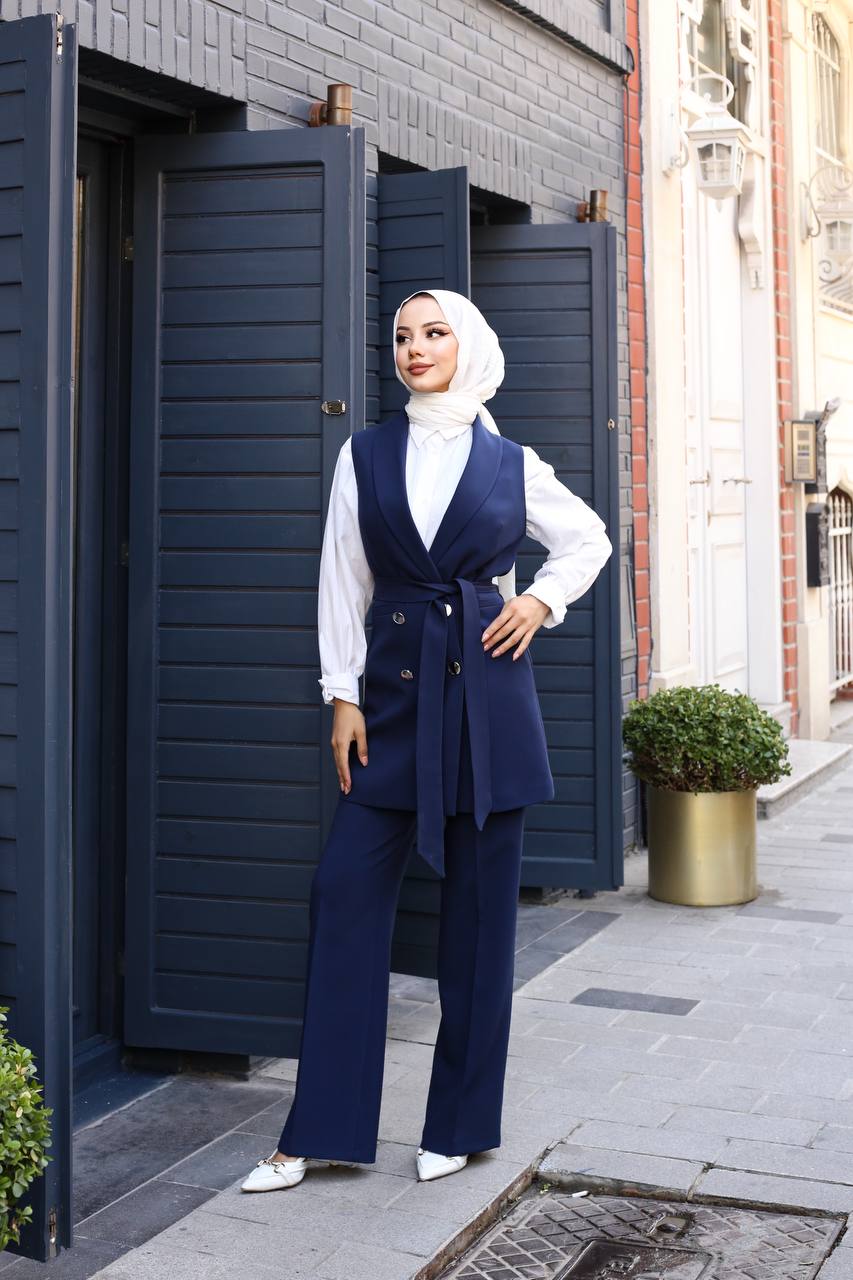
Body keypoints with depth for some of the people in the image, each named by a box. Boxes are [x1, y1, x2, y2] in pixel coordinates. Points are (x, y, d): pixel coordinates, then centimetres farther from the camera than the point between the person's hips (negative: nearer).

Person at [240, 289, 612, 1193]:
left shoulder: (511, 464, 5)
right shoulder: (365, 455, 6)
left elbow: (589, 540, 19)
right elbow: (344, 580, 5)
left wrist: (542, 601, 3)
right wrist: (342, 696, -1)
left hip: (487, 692, -1)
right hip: (396, 687, 1)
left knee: (478, 906, 4)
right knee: (346, 890, -5)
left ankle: (460, 1124, 17)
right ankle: (320, 1133, 5)